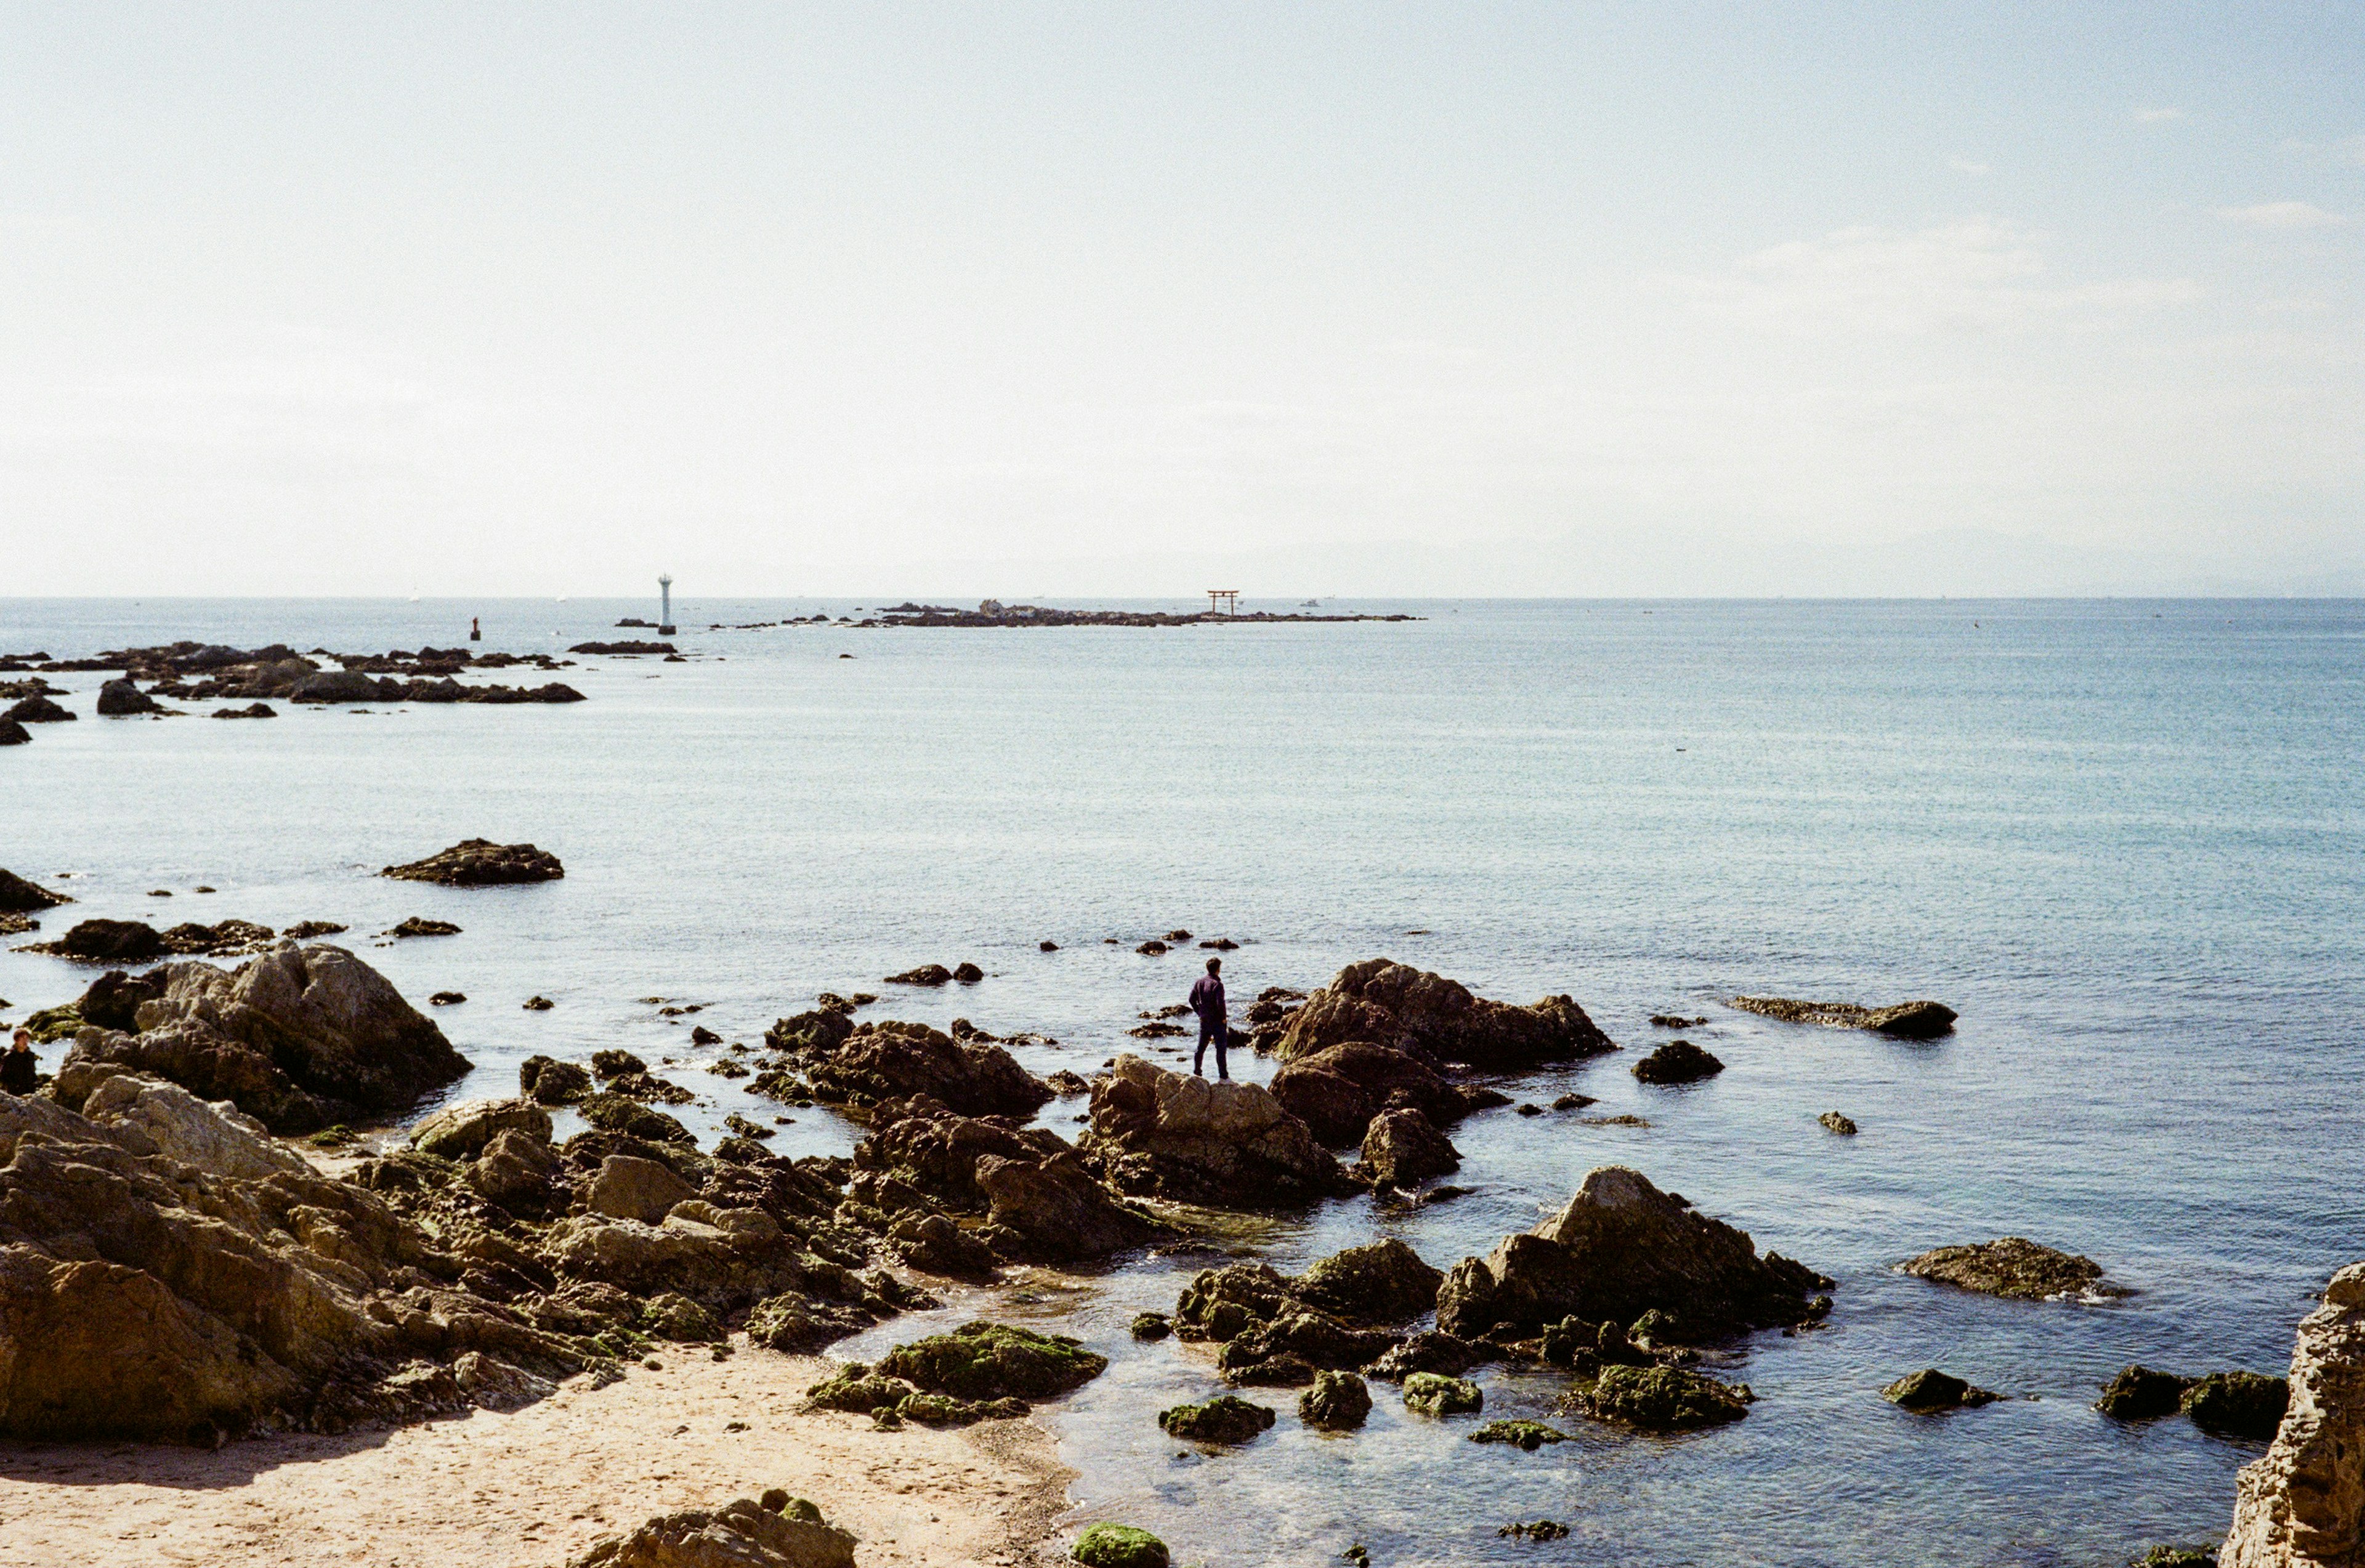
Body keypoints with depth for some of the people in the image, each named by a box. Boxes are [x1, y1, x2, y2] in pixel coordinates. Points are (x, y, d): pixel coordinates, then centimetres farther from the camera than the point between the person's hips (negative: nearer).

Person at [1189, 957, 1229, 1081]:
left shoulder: (1200, 981, 3)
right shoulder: (1217, 984, -19)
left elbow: (1192, 998, 8)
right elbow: (1220, 1003, -24)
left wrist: (1199, 1013, 14)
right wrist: (1223, 1018, -9)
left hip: (1204, 1020, 7)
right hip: (1217, 1021, -7)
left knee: (1201, 1047, 16)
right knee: (1221, 1048, -2)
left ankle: (1197, 1072, 24)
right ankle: (1223, 1077, -1)